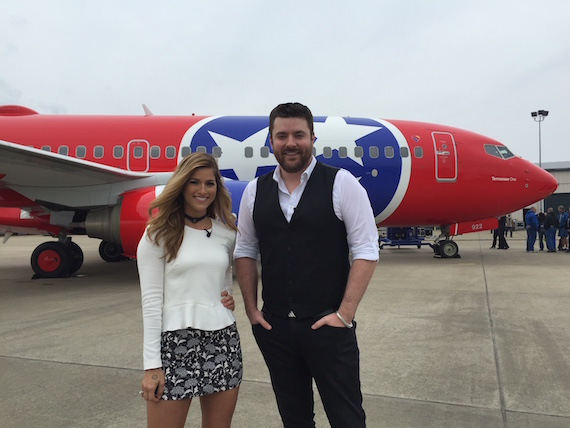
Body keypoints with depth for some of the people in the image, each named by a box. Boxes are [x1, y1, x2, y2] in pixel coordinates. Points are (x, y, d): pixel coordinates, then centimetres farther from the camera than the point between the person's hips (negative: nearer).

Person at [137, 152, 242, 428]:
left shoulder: (226, 233, 7)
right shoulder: (158, 234, -4)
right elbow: (151, 300, -7)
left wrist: (228, 296, 3)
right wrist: (151, 365, -8)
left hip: (224, 340, 4)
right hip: (177, 341, -4)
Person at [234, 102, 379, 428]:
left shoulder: (341, 183, -7)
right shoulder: (255, 191, 5)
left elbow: (366, 251, -9)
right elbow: (245, 252, 10)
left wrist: (344, 314, -13)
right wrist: (251, 309, 4)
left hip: (328, 326, -3)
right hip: (273, 328, 4)